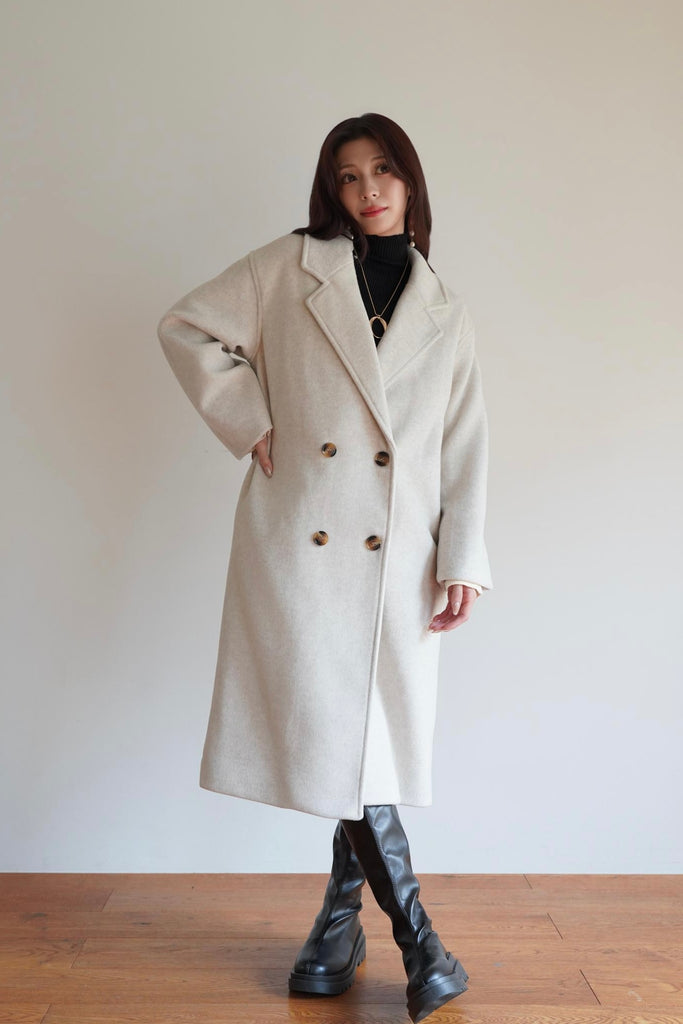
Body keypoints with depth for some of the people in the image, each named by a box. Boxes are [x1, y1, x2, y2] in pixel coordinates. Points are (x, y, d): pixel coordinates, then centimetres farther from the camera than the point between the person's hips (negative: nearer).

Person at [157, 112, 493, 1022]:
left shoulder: (448, 314, 13)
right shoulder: (291, 266, 7)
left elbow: (465, 450, 10)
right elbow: (187, 328, 8)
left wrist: (463, 562, 2)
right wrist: (252, 425, -2)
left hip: (396, 554, 2)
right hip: (298, 531, -2)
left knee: (377, 735, 5)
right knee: (329, 726, -5)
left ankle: (342, 920, 26)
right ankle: (413, 931, 10)